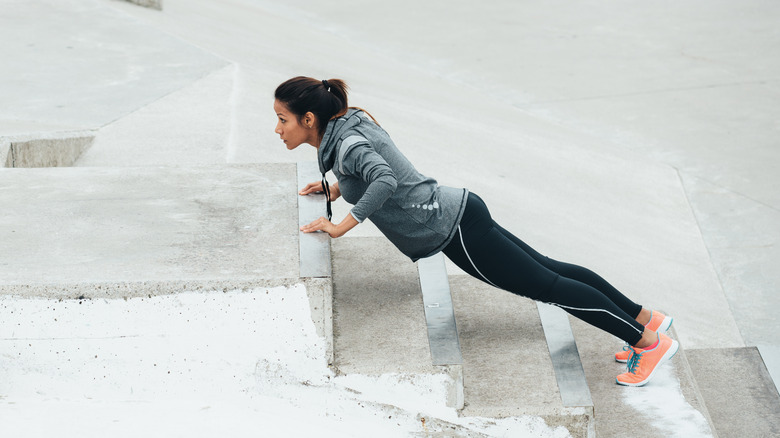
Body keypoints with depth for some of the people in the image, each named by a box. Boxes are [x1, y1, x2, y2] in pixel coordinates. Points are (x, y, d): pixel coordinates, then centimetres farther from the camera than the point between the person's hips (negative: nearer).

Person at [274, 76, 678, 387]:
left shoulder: (346, 143, -20)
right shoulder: (349, 122, 7)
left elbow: (385, 180, -38)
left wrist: (341, 226, -29)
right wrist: (336, 188, 18)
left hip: (453, 230, -9)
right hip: (456, 214, 9)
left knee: (545, 284, -1)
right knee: (547, 269, 15)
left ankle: (648, 342, 8)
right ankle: (644, 318, 24)